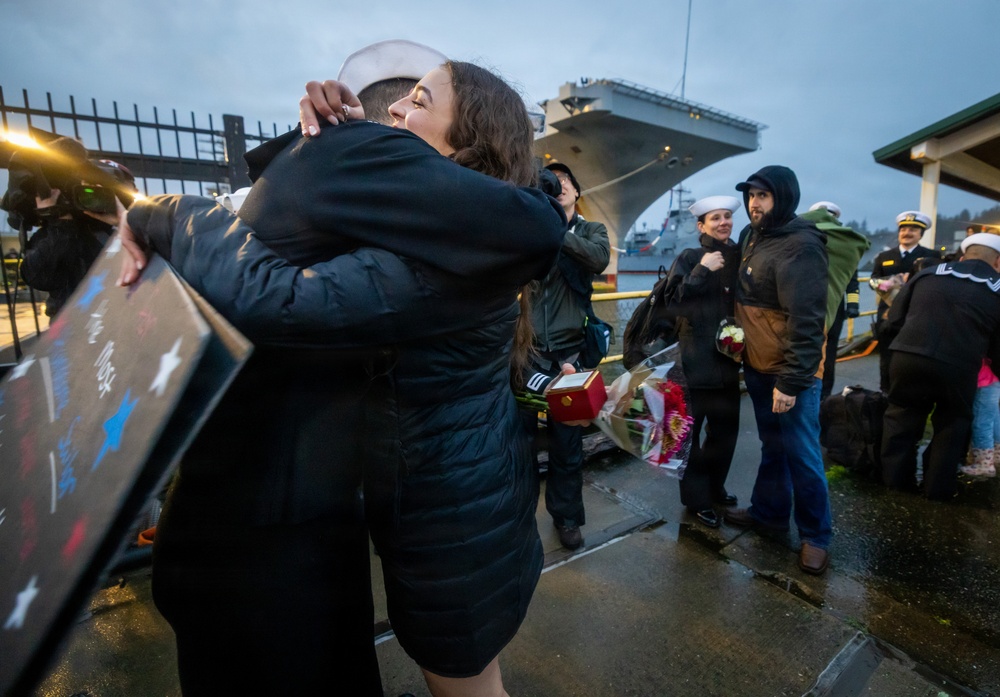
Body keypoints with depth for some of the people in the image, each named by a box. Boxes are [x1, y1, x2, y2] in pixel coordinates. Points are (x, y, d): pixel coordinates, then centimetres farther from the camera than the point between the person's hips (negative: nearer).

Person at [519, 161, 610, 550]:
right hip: (526, 350, 0)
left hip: (567, 352, 0)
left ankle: (566, 516, 30)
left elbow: (600, 258, -12)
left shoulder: (591, 231, 11)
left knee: (567, 443, 9)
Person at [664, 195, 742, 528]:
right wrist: (701, 271, -20)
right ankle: (696, 498, 17)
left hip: (728, 357, 6)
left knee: (726, 428, 15)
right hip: (696, 360, -5)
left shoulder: (739, 257, 10)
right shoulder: (689, 258, -4)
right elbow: (673, 300, -15)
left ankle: (714, 487, 34)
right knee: (690, 430, 2)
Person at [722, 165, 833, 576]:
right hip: (758, 367, 8)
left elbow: (805, 320, -23)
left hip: (792, 373, -8)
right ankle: (768, 510, 37)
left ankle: (815, 535, 21)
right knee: (772, 446, 20)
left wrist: (791, 381, -23)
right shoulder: (751, 237, 9)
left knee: (801, 454, 3)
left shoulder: (800, 246, -18)